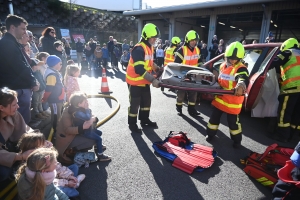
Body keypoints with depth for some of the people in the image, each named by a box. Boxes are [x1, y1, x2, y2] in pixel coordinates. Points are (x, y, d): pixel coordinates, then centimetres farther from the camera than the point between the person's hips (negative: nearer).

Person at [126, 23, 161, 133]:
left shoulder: (149, 47, 6)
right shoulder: (139, 49, -25)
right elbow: (139, 69, -33)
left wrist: (158, 69, 8)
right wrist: (153, 80, -34)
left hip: (144, 81, 9)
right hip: (135, 81, -9)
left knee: (146, 101, 18)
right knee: (135, 103, 2)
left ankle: (144, 119, 36)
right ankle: (132, 124, 18)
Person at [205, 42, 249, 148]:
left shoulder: (241, 68, -18)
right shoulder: (223, 66, 4)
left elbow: (244, 79, -41)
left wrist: (241, 85, -62)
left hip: (233, 102, -5)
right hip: (220, 98, 5)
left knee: (233, 122, 9)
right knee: (214, 117, 16)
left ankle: (237, 140, 31)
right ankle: (210, 133, 35)